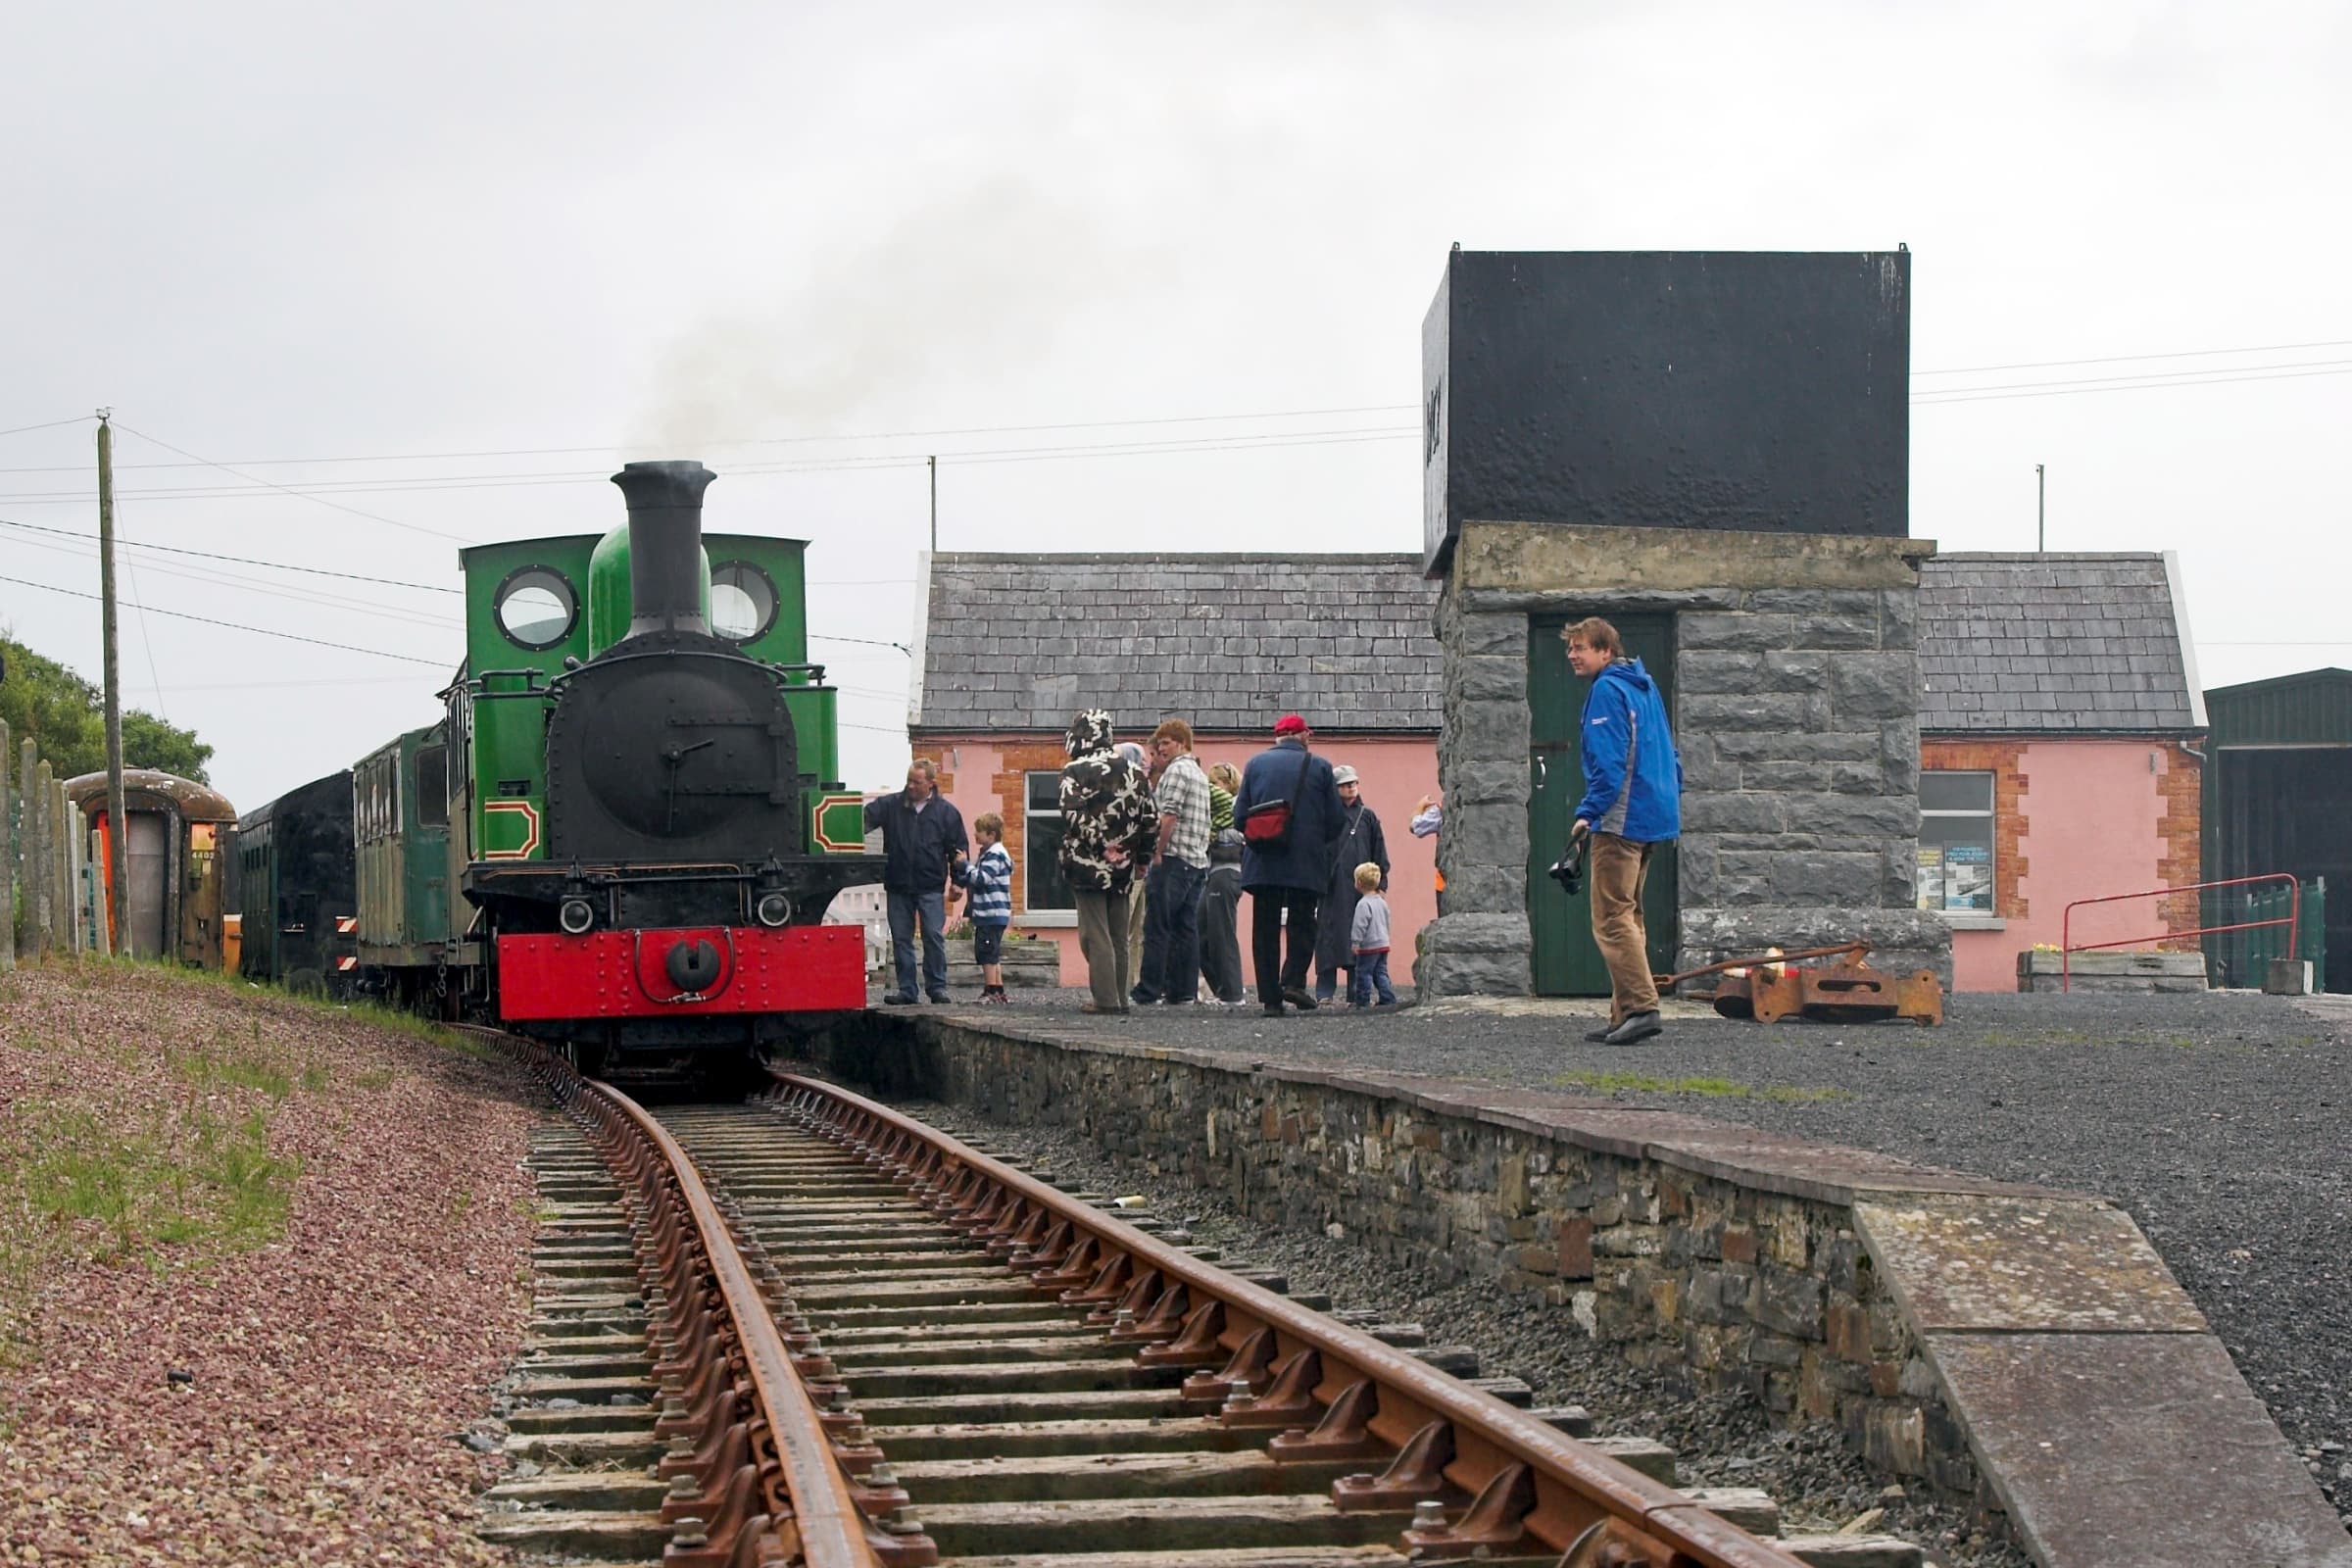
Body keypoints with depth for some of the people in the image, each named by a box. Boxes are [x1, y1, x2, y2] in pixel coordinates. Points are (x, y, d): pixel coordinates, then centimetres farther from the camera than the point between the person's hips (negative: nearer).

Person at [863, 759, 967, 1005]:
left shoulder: (946, 811, 2)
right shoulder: (891, 805, 4)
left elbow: (959, 847, 5)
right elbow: (867, 817, -8)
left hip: (931, 887, -2)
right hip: (898, 887, 2)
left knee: (934, 937, -5)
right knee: (901, 939, 4)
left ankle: (937, 987, 4)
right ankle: (906, 990, 10)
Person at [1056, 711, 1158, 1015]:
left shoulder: (1076, 771, -8)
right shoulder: (1131, 771, 10)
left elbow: (1073, 815, -19)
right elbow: (1149, 818, 11)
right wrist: (1142, 856, 17)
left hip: (1088, 864, -6)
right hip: (1123, 865, 6)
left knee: (1095, 934, -4)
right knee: (1119, 937, 12)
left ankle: (1106, 998, -8)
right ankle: (1120, 996, 14)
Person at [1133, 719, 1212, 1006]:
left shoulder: (1176, 771, -8)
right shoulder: (1200, 774, 21)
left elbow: (1169, 815, -17)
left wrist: (1158, 852, -13)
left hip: (1174, 857, -9)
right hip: (1198, 861, 9)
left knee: (1157, 927, -8)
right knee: (1186, 928, 7)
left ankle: (1148, 992, -10)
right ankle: (1183, 991, 6)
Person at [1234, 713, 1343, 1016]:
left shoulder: (1255, 764, 3)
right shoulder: (1319, 767, 0)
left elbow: (1240, 815, 3)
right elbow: (1334, 821, 2)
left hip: (1262, 863, 1)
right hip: (1306, 865, -1)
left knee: (1265, 930, 5)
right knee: (1302, 924, 10)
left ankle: (1270, 997, 2)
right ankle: (1293, 979, -9)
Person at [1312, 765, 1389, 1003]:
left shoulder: (1368, 816, 12)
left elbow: (1379, 851, 12)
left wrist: (1380, 883, 4)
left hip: (1361, 886, 3)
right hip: (1334, 886, -3)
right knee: (1330, 935, -5)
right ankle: (1325, 991, -3)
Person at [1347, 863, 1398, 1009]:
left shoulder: (1363, 904, -15)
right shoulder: (1382, 902, 12)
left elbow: (1360, 925, -20)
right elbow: (1387, 923, 20)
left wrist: (1356, 942, -17)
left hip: (1369, 946, -8)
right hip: (1383, 943, 8)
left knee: (1364, 972, -1)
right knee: (1381, 973, 11)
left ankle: (1363, 1001, 0)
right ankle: (1388, 998, 4)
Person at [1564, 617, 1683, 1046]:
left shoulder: (1607, 690, -11)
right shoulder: (1645, 687, 18)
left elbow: (1609, 760, -19)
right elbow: (1668, 757, 23)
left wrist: (1589, 812, -17)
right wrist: (1670, 800, 25)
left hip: (1622, 818, -10)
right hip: (1655, 816, 10)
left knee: (1611, 918, -10)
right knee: (1627, 916, 14)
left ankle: (1640, 1007, -18)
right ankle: (1626, 1014, 15)